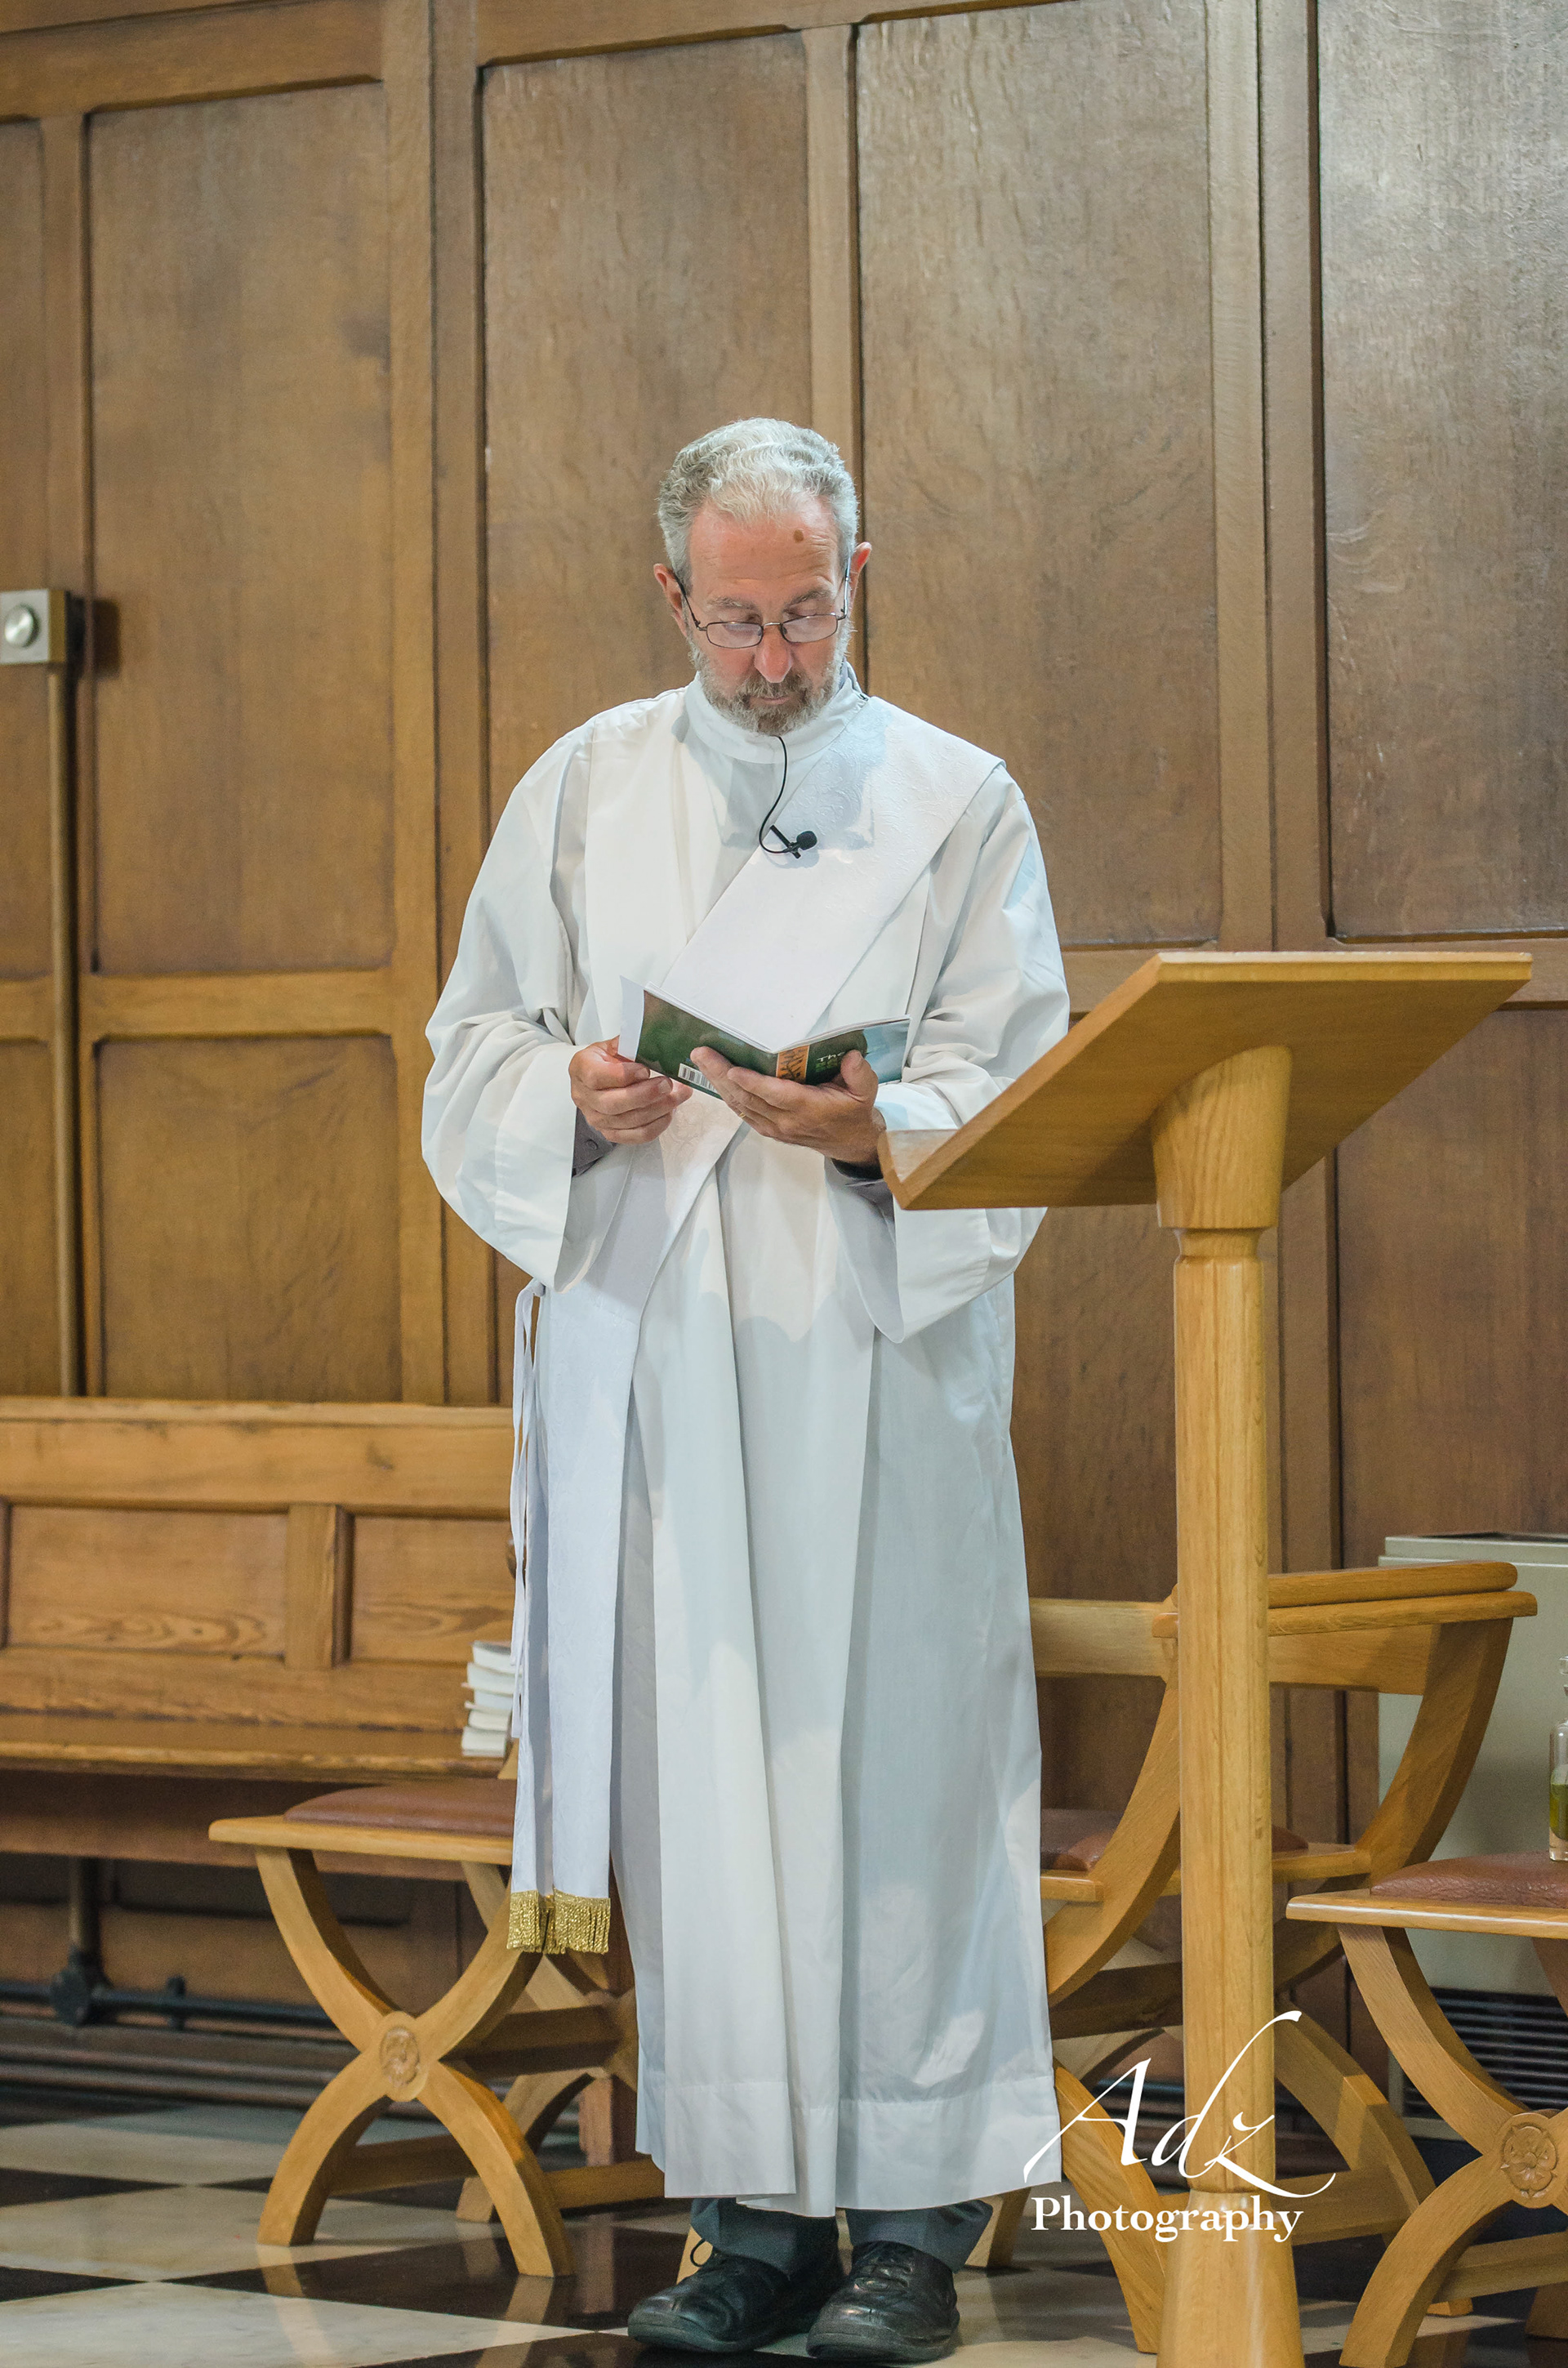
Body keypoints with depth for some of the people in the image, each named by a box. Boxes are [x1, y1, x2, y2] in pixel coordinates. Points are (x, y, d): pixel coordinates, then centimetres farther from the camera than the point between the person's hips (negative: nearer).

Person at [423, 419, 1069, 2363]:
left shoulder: (957, 803, 7)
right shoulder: (583, 795, 13)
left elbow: (1016, 1088, 1)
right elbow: (476, 1053, 11)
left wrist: (877, 1127, -19)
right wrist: (575, 1096, -10)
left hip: (880, 1354, -2)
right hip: (647, 1346, 2)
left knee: (893, 1756, -5)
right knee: (696, 1771, 0)